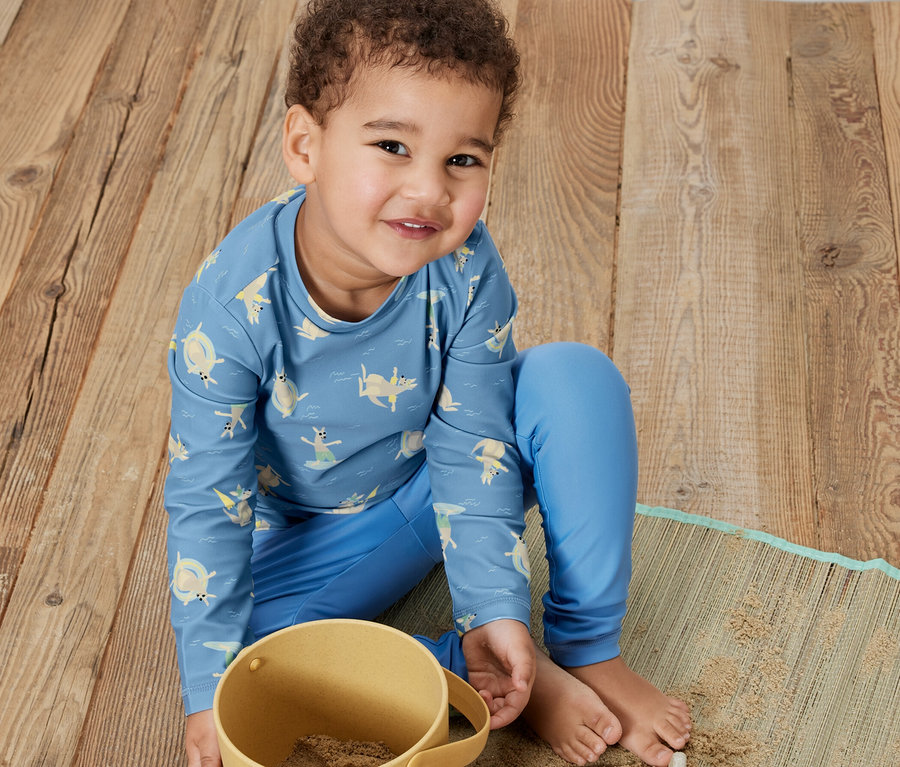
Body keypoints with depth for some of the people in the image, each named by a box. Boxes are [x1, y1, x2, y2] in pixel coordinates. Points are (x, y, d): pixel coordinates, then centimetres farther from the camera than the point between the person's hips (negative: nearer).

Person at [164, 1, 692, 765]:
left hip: (442, 477, 1)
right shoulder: (233, 302, -31)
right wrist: (211, 691, -22)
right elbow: (208, 504, -23)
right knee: (245, 652, -29)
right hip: (318, 527, -1)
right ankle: (502, 675, -16)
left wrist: (493, 606, -23)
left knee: (577, 377, -24)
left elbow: (472, 451, -16)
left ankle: (590, 652, -11)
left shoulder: (466, 273, -25)